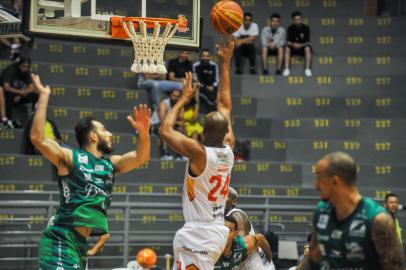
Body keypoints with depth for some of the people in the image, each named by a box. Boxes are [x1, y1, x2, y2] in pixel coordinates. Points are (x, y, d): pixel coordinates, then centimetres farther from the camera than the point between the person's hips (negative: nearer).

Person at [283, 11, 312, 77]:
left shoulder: (306, 28, -10)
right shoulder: (290, 28, -6)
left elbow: (307, 42, -13)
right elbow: (289, 42, -8)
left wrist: (300, 45, -32)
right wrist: (293, 44, -31)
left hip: (303, 46, -1)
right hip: (293, 47, 1)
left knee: (307, 48, -35)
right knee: (287, 48, -32)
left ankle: (307, 69, -34)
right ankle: (286, 69, -34)